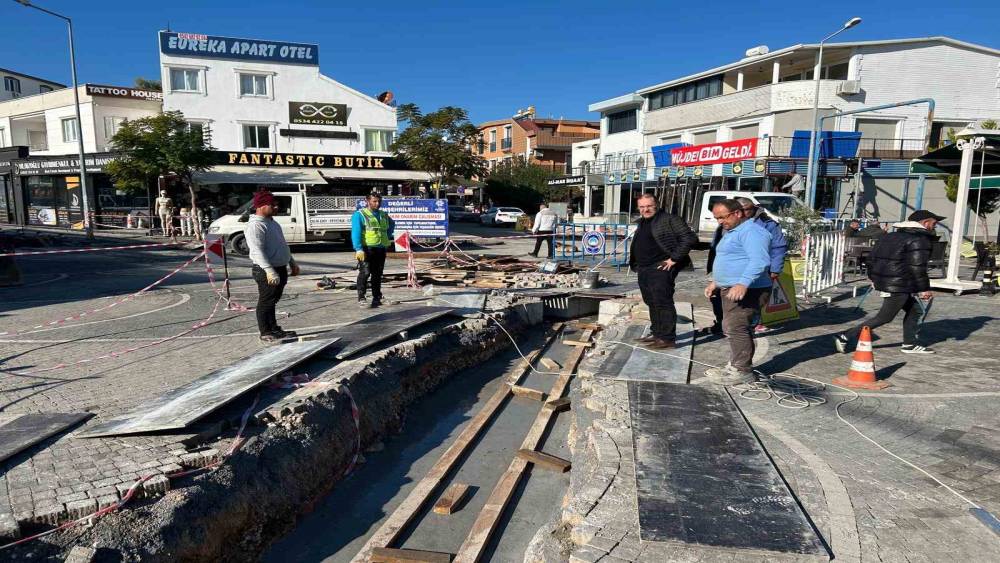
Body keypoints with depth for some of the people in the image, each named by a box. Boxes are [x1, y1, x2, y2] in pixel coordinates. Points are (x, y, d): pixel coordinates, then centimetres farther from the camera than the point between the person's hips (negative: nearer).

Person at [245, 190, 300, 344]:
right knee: (266, 302, 1)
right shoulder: (255, 225, -18)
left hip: (280, 268, 10)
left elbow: (281, 244, 24)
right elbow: (257, 251, -27)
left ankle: (274, 329, 28)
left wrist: (292, 263, 25)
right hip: (267, 272, -10)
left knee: (273, 301, 18)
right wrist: (269, 271, -35)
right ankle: (265, 334, 9)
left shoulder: (271, 222, 15)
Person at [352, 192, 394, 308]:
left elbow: (392, 225, 37)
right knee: (365, 273, -11)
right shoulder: (359, 215, -4)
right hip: (366, 249, -6)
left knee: (377, 274, 10)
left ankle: (377, 298, 16)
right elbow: (355, 233, -13)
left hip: (381, 249, 6)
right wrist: (358, 249, -23)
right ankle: (361, 298, -7)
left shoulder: (384, 215, 16)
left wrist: (387, 237, 20)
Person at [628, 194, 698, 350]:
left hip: (661, 268, -9)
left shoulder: (669, 220, -8)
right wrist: (636, 264, 18)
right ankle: (656, 333, 26)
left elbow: (690, 238, -17)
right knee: (651, 303, 15)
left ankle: (667, 338, -3)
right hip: (643, 269, 9)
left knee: (663, 302, -8)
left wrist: (674, 258, -18)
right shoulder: (642, 223, 19)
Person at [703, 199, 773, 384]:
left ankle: (742, 371, -5)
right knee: (732, 328, 14)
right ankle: (736, 365, 22)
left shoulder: (751, 231, -15)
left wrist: (743, 283, -36)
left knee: (735, 328, -11)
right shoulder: (731, 231, 20)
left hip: (746, 290, -11)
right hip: (730, 289, 11)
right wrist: (716, 281, 28)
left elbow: (759, 261, -27)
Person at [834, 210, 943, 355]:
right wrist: (924, 289, -10)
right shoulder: (919, 240, -12)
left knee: (914, 310, 21)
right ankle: (845, 337, -6)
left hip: (882, 281, 10)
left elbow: (874, 257, 17)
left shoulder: (890, 236, 15)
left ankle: (910, 344, 27)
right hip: (898, 286, -10)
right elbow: (917, 268, -17)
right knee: (884, 317, -2)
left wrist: (873, 278, 24)